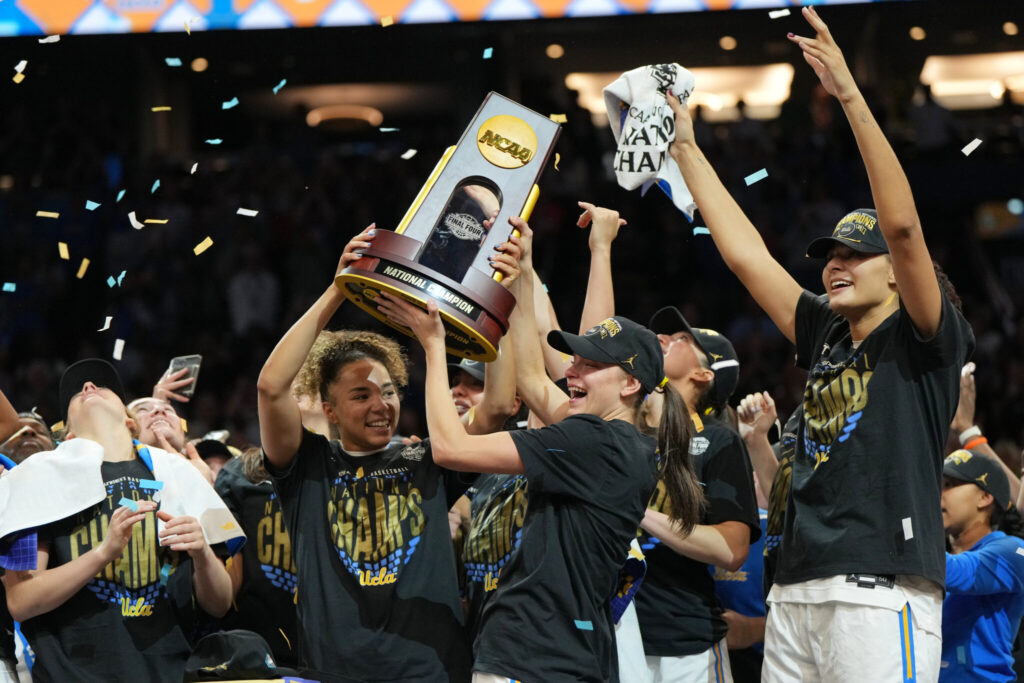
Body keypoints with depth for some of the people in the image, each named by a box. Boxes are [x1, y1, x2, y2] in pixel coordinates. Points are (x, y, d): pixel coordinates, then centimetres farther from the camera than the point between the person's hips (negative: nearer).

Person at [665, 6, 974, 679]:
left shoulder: (924, 341, 2)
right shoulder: (824, 335, 21)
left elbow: (903, 224, -11)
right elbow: (746, 253, 24)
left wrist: (851, 96, -16)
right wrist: (687, 150, 26)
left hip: (884, 593, -7)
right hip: (797, 593, 7)